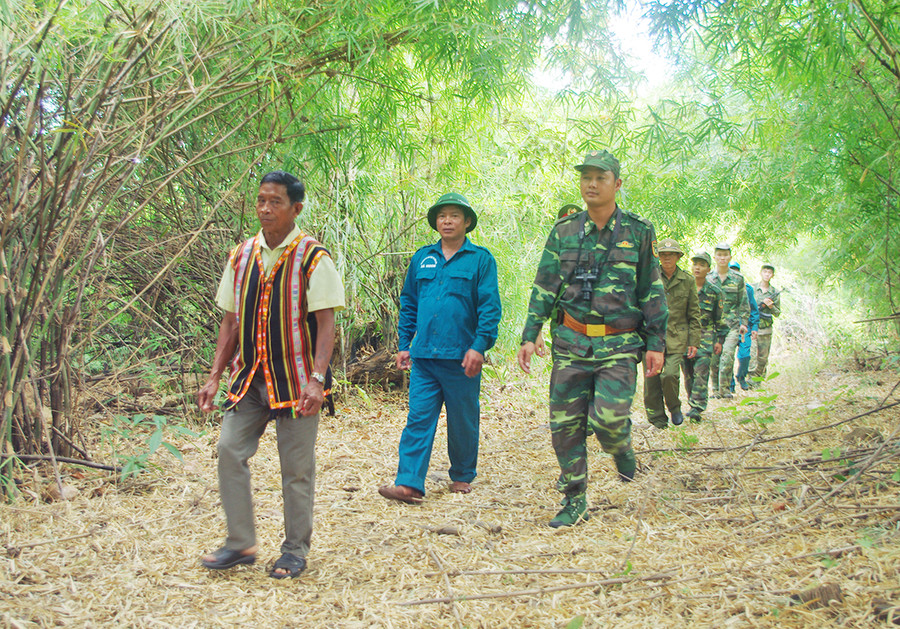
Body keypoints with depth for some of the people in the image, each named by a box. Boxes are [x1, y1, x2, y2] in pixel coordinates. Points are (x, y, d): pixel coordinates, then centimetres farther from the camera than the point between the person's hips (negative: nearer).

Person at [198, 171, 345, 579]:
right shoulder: (241, 257, 8)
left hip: (296, 379, -5)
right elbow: (230, 321, 12)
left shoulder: (313, 258, -8)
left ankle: (295, 551, 20)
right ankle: (240, 543, 14)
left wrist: (317, 379, -21)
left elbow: (326, 323, -11)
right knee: (229, 450, -2)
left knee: (296, 467, 4)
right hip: (249, 377, 5)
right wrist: (215, 376, 7)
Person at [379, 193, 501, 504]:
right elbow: (408, 304, 17)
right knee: (418, 419, -3)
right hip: (424, 356, 3)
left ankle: (462, 476, 26)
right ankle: (409, 484, -5)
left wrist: (479, 346, -14)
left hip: (462, 357, -3)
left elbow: (489, 307, -5)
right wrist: (404, 344, 12)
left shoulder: (481, 259, 1)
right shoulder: (422, 258, 12)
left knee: (463, 422, 9)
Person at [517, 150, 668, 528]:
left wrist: (656, 343, 2)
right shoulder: (563, 232, 7)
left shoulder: (639, 232, 3)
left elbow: (652, 292, 5)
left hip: (619, 345, -2)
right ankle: (574, 501, 14)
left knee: (609, 418, -16)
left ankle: (621, 448, 21)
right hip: (571, 343, 2)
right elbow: (544, 288, 9)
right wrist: (529, 336, 2)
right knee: (565, 424, 0)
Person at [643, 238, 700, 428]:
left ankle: (674, 407, 13)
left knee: (669, 374, -15)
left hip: (676, 337, 0)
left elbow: (694, 314, 10)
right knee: (651, 378, -1)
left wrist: (694, 342, 5)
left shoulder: (687, 281, 7)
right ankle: (657, 418, 15)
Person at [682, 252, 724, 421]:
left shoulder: (714, 291, 4)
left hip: (705, 337, -2)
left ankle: (697, 407, -14)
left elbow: (719, 318, 8)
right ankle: (693, 402, 17)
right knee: (688, 372, 5)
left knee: (701, 371, -12)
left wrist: (719, 340, 4)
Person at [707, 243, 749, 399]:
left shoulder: (738, 278, 7)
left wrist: (743, 322, 3)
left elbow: (743, 303, 10)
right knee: (713, 359, 2)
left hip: (731, 324, -1)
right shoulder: (708, 278, 6)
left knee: (728, 355, -16)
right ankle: (716, 390, 14)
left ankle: (724, 389, -8)